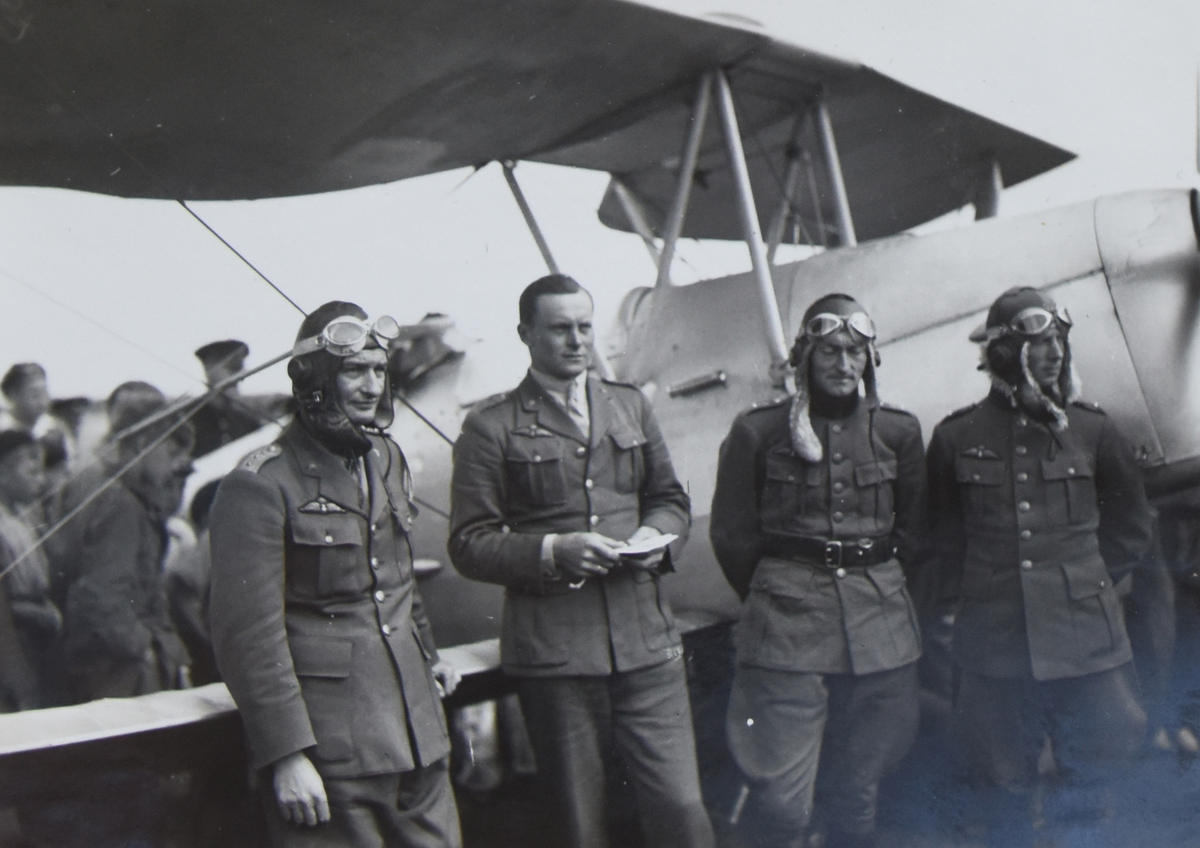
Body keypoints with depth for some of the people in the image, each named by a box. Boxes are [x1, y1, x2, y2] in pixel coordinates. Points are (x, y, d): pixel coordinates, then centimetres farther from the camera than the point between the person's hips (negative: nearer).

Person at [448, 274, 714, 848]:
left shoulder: (631, 406, 15)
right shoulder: (491, 427, 1)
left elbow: (670, 498, 24)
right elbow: (469, 544, -2)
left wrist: (657, 534, 1)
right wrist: (551, 551, -16)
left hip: (645, 638, 3)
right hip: (552, 647, -3)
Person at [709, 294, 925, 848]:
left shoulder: (898, 432, 9)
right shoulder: (757, 430, 1)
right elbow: (732, 536, 7)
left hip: (879, 628, 3)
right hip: (786, 634, -3)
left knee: (857, 801, 10)